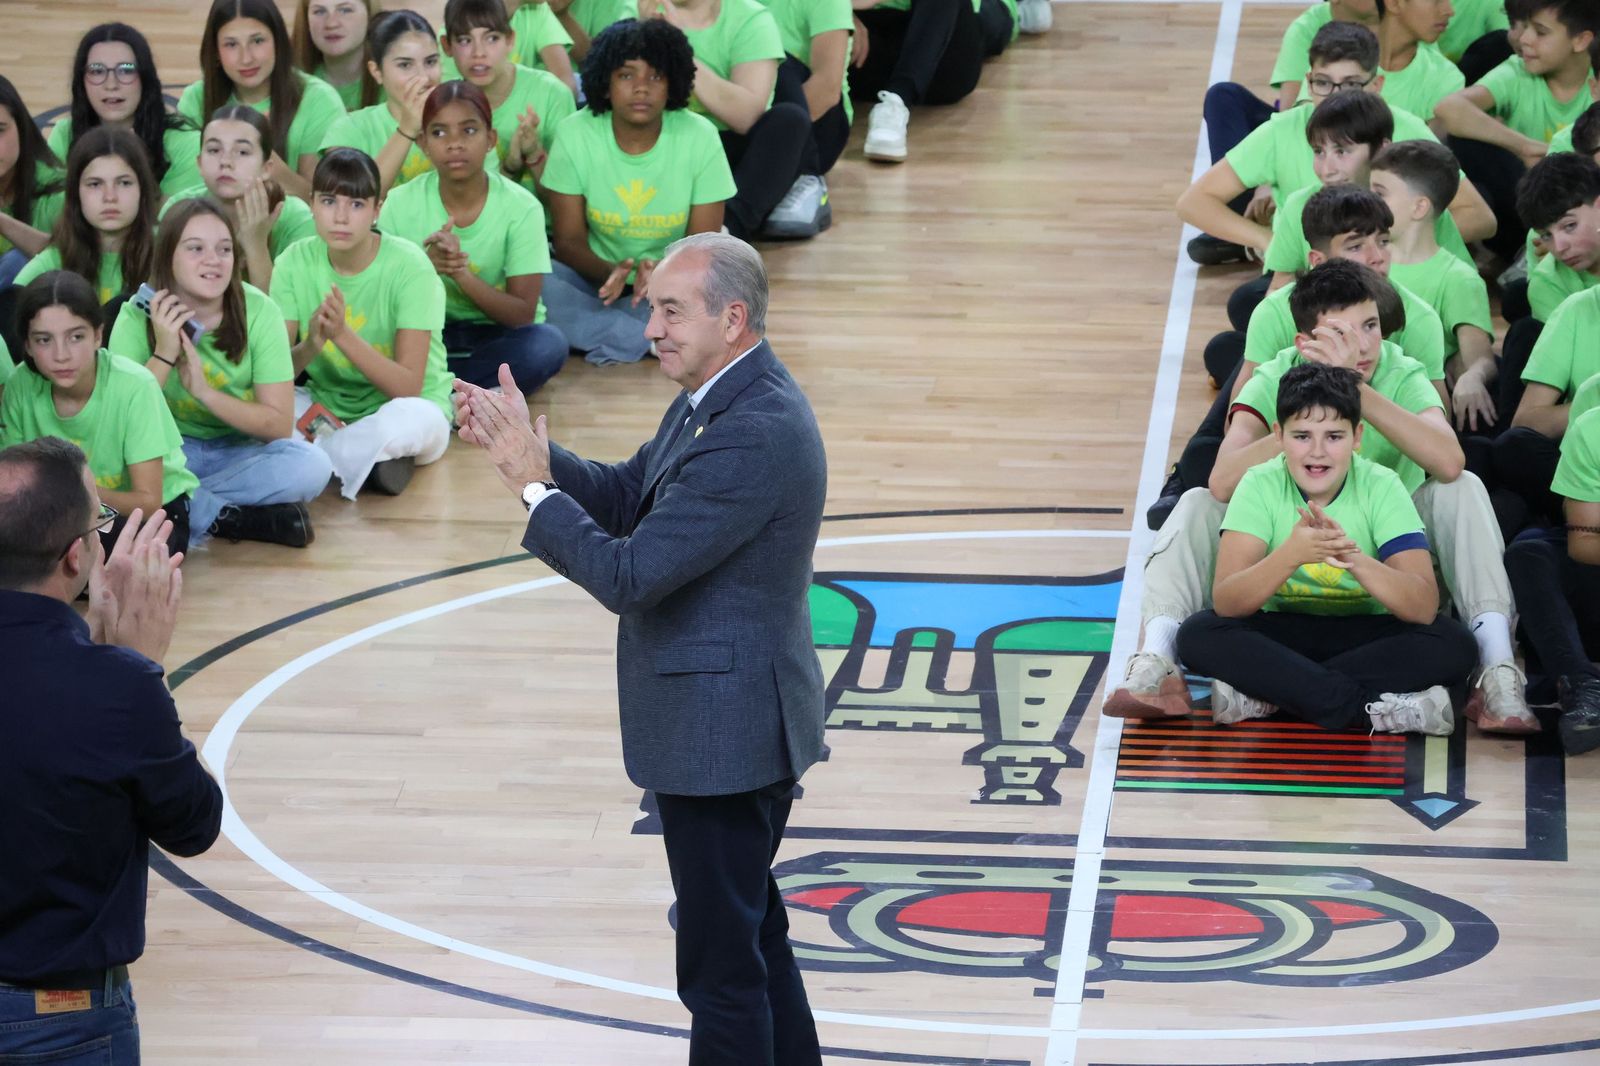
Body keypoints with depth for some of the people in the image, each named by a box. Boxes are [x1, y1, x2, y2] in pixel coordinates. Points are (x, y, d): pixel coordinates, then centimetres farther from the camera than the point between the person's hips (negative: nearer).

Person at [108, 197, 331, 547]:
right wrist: (164, 354, -27)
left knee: (312, 465, -30)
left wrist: (204, 391, -25)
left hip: (241, 450, 1)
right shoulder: (138, 316, -11)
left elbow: (279, 424, -12)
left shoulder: (258, 311, -10)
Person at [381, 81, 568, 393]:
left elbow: (522, 313, -14)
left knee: (547, 346, -34)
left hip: (497, 336, 0)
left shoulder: (521, 208, -12)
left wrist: (462, 273, -30)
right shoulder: (401, 204, -7)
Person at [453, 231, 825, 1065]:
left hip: (722, 735, -11)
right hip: (732, 722, 11)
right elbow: (627, 498, 13)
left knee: (722, 964, -1)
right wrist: (525, 451, -2)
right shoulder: (717, 399, 6)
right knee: (753, 934, 23)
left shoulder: (755, 434, -27)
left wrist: (534, 485, -17)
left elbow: (629, 575, -28)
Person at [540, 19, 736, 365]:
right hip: (598, 274, 1)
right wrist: (609, 271, -31)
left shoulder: (700, 137, -13)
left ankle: (593, 329, -22)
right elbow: (569, 241, -9)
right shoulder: (575, 135, -11)